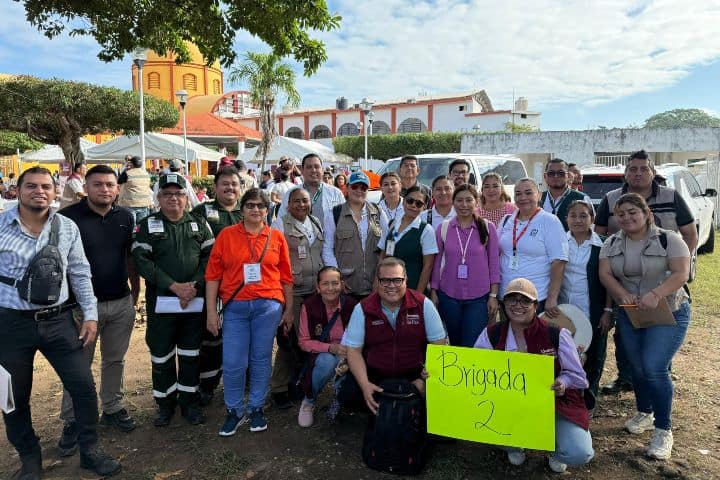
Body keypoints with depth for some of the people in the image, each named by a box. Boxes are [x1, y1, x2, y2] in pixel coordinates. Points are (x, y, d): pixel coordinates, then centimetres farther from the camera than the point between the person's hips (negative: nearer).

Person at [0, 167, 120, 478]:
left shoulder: (67, 228, 1)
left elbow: (80, 274, 6)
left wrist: (90, 314, 2)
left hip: (58, 321, 2)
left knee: (84, 388, 3)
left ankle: (89, 451, 24)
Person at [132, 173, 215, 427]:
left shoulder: (200, 224, 9)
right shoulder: (147, 225, 4)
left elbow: (209, 258, 2)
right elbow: (142, 261, -7)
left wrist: (194, 285, -14)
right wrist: (174, 286, -15)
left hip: (194, 301, 1)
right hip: (160, 301, -1)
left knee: (191, 354, 9)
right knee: (161, 355, 8)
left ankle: (190, 402, 24)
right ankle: (165, 404, 25)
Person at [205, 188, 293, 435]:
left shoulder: (277, 237, 6)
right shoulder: (226, 235, 4)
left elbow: (286, 277, 9)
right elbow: (213, 275, 2)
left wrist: (288, 309, 10)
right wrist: (211, 310, -1)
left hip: (268, 306, 1)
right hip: (235, 306, 0)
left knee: (261, 360, 9)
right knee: (233, 363, 2)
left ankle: (256, 408, 27)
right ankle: (235, 411, 23)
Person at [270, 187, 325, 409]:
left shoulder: (317, 224, 15)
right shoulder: (280, 225, -3)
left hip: (314, 291, 6)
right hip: (291, 291, -5)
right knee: (289, 340, -4)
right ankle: (279, 389, 10)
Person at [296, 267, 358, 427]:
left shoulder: (352, 305, -11)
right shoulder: (309, 306, -13)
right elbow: (303, 341, -8)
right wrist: (331, 348, -23)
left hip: (347, 354, 1)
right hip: (322, 354, -1)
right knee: (327, 361, -35)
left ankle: (338, 400, 3)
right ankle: (308, 401, -3)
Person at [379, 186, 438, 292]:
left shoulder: (426, 230, -6)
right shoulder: (392, 225, 5)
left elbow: (428, 265, -7)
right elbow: (382, 257, 10)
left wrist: (418, 294, -10)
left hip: (412, 288, -3)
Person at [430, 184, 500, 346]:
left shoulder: (488, 227, -2)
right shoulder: (443, 228, 1)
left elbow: (494, 263, 0)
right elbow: (437, 262, 6)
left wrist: (493, 295, -3)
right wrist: (433, 292, 4)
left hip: (479, 297, -2)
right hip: (449, 296, 2)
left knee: (472, 346, -1)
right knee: (455, 344, 14)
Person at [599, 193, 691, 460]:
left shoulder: (668, 239, -8)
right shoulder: (611, 244, 4)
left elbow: (681, 273, -17)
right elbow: (605, 274, -5)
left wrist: (655, 294, -32)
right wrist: (623, 295, -23)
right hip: (630, 315, 4)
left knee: (654, 369, -14)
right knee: (637, 368, 12)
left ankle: (663, 431, 2)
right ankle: (644, 414, 37)